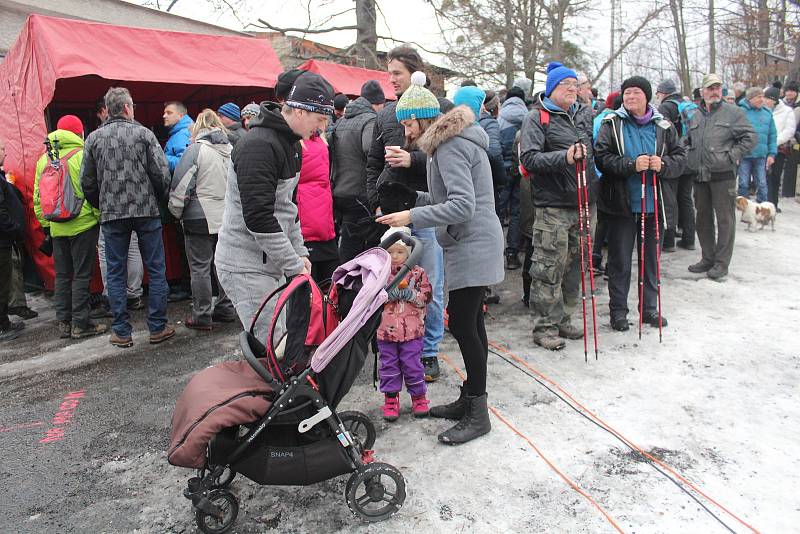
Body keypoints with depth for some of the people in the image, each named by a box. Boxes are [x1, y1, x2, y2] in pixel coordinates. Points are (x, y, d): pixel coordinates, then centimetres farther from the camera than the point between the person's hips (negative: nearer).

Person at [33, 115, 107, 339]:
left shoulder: (43, 159, 10)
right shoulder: (82, 155, -9)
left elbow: (38, 196, 13)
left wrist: (45, 223, 19)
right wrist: (100, 216, -3)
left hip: (56, 228, 6)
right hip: (83, 225, -5)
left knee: (62, 275, 12)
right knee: (82, 275, -1)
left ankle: (63, 322, 18)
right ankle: (80, 324, 2)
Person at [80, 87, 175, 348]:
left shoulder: (94, 138, 4)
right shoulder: (144, 133, -2)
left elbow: (87, 182, 5)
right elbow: (161, 174, -7)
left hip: (112, 215, 2)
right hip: (146, 211, -2)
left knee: (115, 274, 8)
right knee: (156, 270, 6)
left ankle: (121, 332, 12)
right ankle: (158, 328, 9)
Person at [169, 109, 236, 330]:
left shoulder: (196, 150, -11)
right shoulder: (231, 150, 7)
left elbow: (181, 187, -11)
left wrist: (176, 212, 3)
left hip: (200, 219, -6)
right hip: (227, 218, 6)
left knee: (200, 268, 2)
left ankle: (202, 316, 8)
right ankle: (226, 309, 23)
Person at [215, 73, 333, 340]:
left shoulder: (290, 142, 12)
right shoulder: (259, 145, -21)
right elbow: (258, 217, -26)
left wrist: (299, 252, 12)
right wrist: (294, 266, -20)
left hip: (269, 262, 10)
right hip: (245, 266, -10)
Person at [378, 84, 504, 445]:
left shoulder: (451, 146, -14)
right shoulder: (454, 141, 17)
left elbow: (463, 206, -24)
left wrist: (412, 217, -22)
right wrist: (414, 197, 12)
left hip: (472, 246, -10)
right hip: (470, 245, 10)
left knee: (462, 325, -7)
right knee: (469, 323, 13)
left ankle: (478, 414, 3)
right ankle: (469, 398, 24)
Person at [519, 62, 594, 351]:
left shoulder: (585, 114, 16)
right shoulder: (538, 118, -3)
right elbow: (528, 158, -16)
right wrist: (563, 156, -26)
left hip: (583, 203, 7)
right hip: (552, 205, -7)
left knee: (574, 265, 11)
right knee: (550, 268, -6)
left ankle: (563, 320, 23)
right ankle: (545, 327, 5)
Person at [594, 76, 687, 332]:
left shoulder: (663, 126, 5)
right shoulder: (611, 123, -2)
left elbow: (680, 158, 6)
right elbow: (602, 158, -11)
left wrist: (663, 165, -15)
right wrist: (632, 165, -23)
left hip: (653, 204, 3)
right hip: (621, 204, -3)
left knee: (651, 259, 13)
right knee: (620, 261, 5)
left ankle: (649, 308, 27)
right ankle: (618, 311, 17)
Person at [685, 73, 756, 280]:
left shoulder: (733, 112, -3)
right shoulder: (695, 116, 13)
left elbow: (749, 138, -5)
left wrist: (731, 156, -11)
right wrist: (692, 160, 9)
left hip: (723, 175, -6)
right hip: (700, 176, 6)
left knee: (725, 219, -1)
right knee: (703, 218, 13)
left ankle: (722, 263, 6)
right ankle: (708, 258, 25)